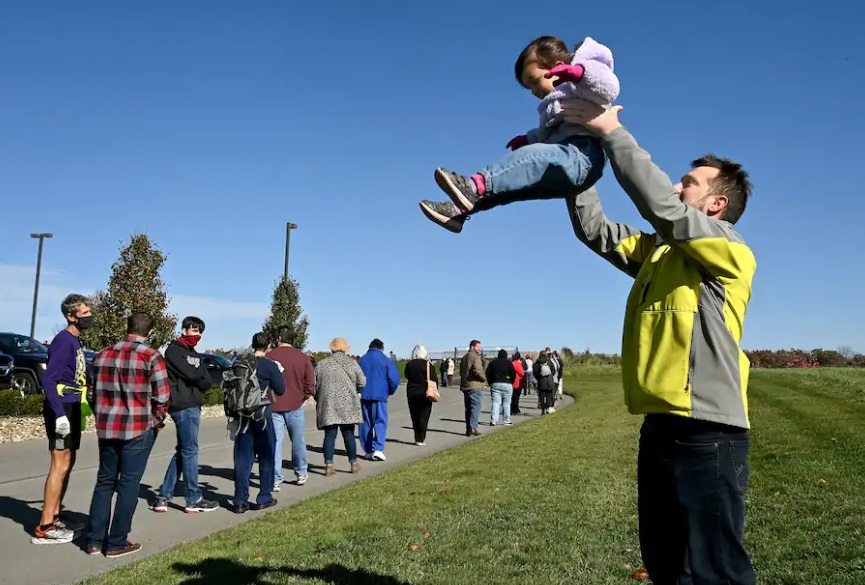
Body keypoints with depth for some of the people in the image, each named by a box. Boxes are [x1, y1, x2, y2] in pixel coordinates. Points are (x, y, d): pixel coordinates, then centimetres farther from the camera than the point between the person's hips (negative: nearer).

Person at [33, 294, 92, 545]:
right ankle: (44, 527, -2)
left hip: (72, 408, 10)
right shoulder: (63, 340, -16)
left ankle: (54, 517, 24)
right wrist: (59, 414, -26)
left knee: (68, 462, 14)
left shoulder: (75, 341, 12)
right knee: (60, 463, -7)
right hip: (62, 409, -10)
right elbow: (48, 380, -21)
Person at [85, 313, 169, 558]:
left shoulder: (103, 355, 7)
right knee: (128, 485, 3)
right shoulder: (150, 356, -10)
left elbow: (92, 394, 11)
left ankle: (95, 540, 19)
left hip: (107, 429, 5)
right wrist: (157, 420, 6)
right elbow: (162, 396, -11)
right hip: (138, 429, -5)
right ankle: (116, 543, 8)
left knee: (105, 482, 16)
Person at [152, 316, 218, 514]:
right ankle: (194, 499, 3)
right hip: (184, 407, -9)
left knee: (182, 451, 12)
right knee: (190, 451, -4)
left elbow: (207, 382, 11)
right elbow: (190, 374, -15)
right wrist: (200, 377, 3)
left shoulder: (195, 355, 21)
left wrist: (196, 379, -8)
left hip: (192, 406, 9)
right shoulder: (174, 350, -4)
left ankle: (163, 496, 17)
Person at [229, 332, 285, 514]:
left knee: (242, 458, 7)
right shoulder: (270, 366, -10)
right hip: (262, 413, -3)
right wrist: (278, 373, 9)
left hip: (242, 414, 3)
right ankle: (264, 498, 13)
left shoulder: (239, 363, 1)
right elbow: (280, 390, -4)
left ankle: (240, 501, 8)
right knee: (266, 456, 10)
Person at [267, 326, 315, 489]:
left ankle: (276, 480, 2)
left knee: (275, 443, 3)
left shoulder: (268, 357, -6)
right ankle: (301, 474, 26)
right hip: (295, 406, 1)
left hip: (273, 406, -1)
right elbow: (311, 383, -4)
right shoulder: (303, 358, -3)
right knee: (298, 441, 15)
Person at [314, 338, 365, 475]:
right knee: (348, 434, 8)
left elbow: (313, 385, 4)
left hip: (327, 405, 1)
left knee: (329, 435, 5)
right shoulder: (352, 363, 0)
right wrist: (354, 392, 16)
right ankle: (354, 463, 13)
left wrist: (319, 399, 18)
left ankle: (329, 465, 1)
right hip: (347, 405, -1)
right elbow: (362, 382, -3)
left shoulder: (321, 364, 5)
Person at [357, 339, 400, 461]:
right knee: (380, 422, -2)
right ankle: (378, 449, -17)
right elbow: (394, 379, -7)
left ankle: (368, 451, 13)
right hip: (380, 396, -3)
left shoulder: (361, 360, 10)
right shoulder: (386, 360, -1)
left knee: (365, 423, 10)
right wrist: (390, 392, 9)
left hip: (363, 396, 4)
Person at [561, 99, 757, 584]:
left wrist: (612, 130, -14)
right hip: (661, 426, 8)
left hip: (706, 432, -8)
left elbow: (657, 203, -20)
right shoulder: (657, 250, 16)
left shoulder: (731, 249, -6)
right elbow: (593, 229, 15)